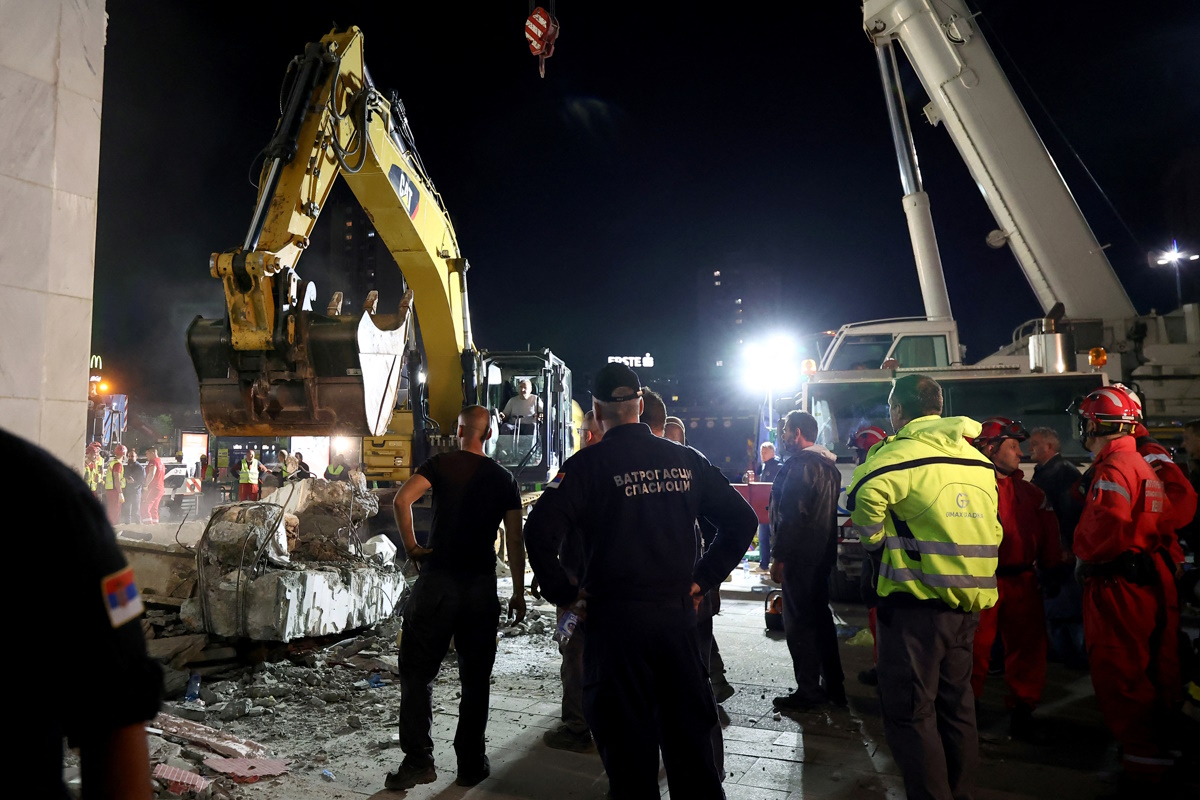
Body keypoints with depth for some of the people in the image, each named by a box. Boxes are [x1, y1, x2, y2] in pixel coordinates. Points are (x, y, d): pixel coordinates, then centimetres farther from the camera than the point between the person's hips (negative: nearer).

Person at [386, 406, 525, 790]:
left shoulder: (441, 463, -1)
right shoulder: (504, 479, 7)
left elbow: (402, 499, -18)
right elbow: (515, 542, 3)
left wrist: (411, 546, -6)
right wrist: (519, 593, 9)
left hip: (438, 580, -2)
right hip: (482, 586, 3)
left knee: (417, 671, 9)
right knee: (475, 678, 12)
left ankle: (418, 760, 7)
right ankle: (471, 764, 19)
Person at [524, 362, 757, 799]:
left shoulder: (587, 464, -9)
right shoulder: (686, 460, 4)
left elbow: (539, 532, -21)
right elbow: (742, 519, 9)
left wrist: (564, 592, -8)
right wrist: (702, 579, 11)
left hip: (617, 618, -4)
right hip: (679, 613, 4)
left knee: (627, 737, 10)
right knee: (689, 731, 17)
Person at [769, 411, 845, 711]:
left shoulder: (800, 464, -16)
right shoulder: (828, 465, 14)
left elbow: (791, 516, -22)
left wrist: (779, 558, -18)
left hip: (800, 557, -10)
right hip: (823, 554, 10)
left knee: (799, 623, -1)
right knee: (821, 619, 17)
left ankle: (808, 692, 5)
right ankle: (833, 686, 26)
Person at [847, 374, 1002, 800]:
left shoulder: (901, 452, -12)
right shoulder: (978, 460, 12)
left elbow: (865, 496, -30)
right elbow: (990, 531, 14)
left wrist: (876, 543, -12)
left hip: (917, 602, -8)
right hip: (967, 604, 8)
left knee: (909, 711, 2)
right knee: (956, 703, 19)